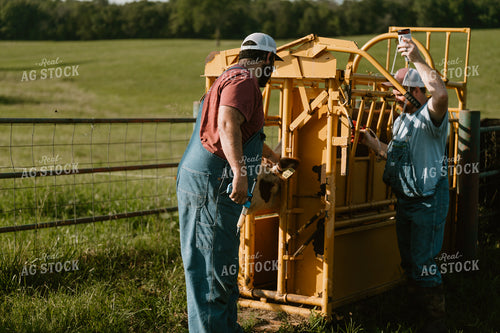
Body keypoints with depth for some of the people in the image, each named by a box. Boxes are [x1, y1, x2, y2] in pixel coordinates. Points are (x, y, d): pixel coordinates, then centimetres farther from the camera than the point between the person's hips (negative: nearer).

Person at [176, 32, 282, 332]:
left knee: (224, 262, 17)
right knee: (213, 264, -6)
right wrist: (240, 172, -37)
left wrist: (271, 156, 57)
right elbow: (227, 124, -30)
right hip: (211, 183, -11)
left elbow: (246, 133, 42)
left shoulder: (235, 78, 24)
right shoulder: (244, 81, -10)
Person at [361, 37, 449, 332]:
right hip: (406, 198, 9)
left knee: (423, 263, -6)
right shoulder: (403, 120, 14)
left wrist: (418, 60, -38)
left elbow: (442, 94, -41)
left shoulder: (431, 117, -17)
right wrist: (373, 144, 15)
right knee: (409, 260, 16)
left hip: (429, 200, -9)